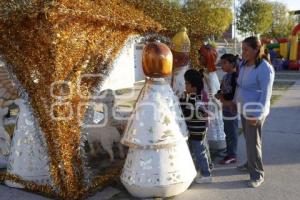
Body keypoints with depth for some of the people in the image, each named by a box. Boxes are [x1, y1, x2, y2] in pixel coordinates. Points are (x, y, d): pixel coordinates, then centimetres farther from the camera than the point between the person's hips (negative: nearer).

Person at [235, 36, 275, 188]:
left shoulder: (264, 68, -18)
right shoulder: (243, 64, 6)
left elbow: (266, 94, -19)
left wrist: (258, 114, -23)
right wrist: (235, 101, 16)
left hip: (255, 111, -7)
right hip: (244, 109, 7)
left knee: (253, 142, -1)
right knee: (248, 139, 18)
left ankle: (257, 174, 12)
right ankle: (250, 164, 36)